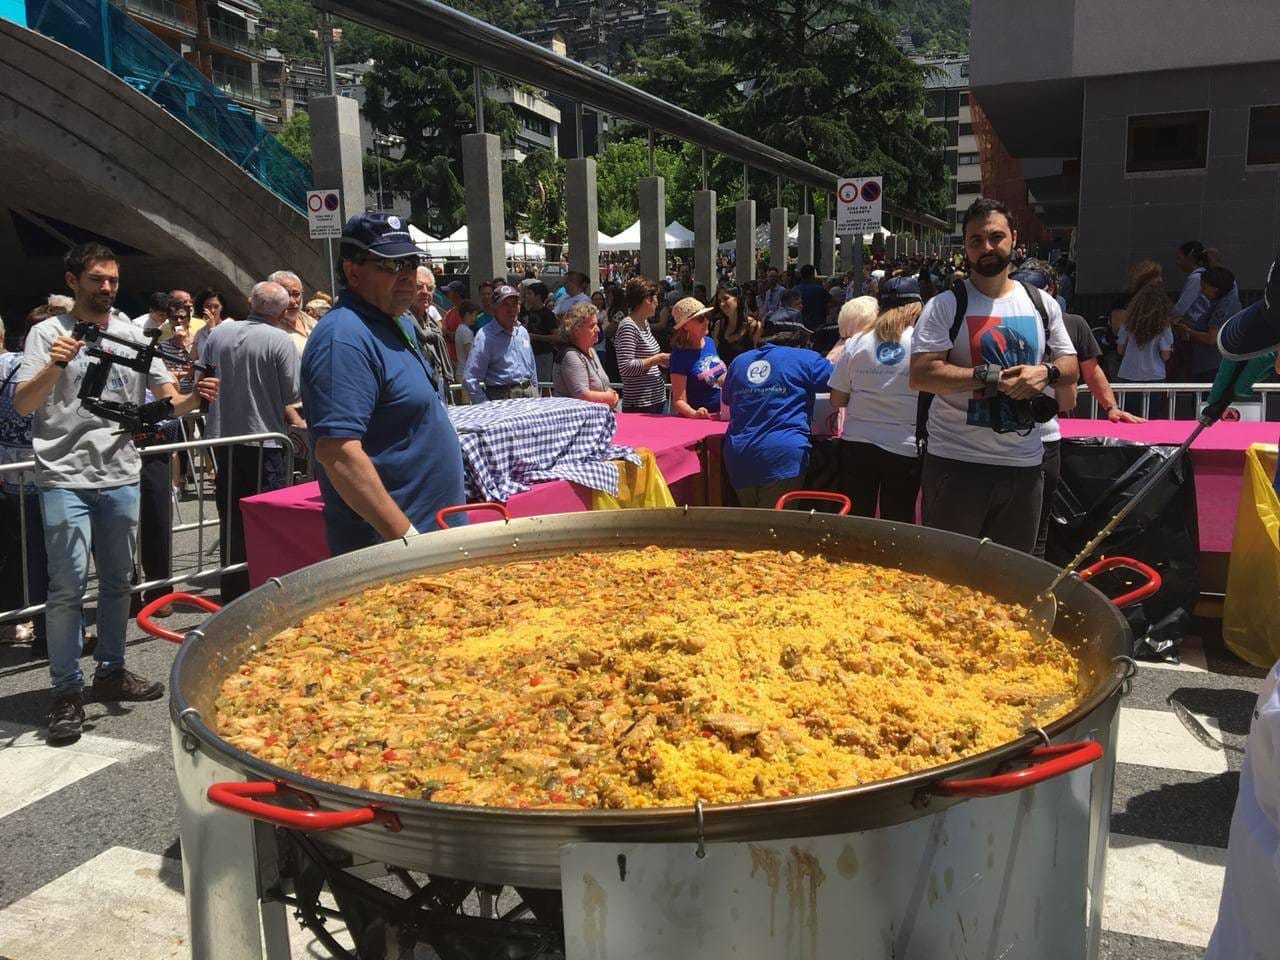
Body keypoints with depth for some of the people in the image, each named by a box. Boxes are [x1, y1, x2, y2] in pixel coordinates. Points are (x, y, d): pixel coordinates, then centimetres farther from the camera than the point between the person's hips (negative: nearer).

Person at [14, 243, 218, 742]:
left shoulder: (133, 336, 9)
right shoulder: (49, 333, -2)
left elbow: (169, 401, 8)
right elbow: (22, 405, -10)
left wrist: (196, 398, -14)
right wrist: (53, 367, -27)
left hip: (121, 477, 5)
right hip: (66, 479, -4)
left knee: (117, 580, 13)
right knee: (68, 584, -7)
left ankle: (111, 671, 27)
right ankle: (67, 691, 3)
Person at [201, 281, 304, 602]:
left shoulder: (220, 332, 2)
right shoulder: (281, 340, -13)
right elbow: (292, 395, -11)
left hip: (221, 435, 5)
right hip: (262, 438, -5)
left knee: (230, 518, 13)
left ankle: (232, 590, 21)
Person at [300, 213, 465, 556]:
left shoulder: (396, 323, 13)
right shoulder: (343, 338, -19)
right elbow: (337, 453, -27)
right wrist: (406, 536, -27)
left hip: (434, 530, 10)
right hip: (388, 546, -9)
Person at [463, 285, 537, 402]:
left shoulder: (523, 332, 16)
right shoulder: (485, 336, -6)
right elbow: (469, 380, -11)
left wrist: (535, 395, 19)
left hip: (529, 394, 6)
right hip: (503, 397, -6)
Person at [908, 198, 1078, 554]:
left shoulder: (1042, 304, 10)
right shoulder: (945, 306, -5)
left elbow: (1070, 367, 15)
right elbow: (920, 376, -15)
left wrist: (1046, 372, -9)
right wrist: (990, 377, -21)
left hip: (1025, 463, 5)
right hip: (957, 462, -4)